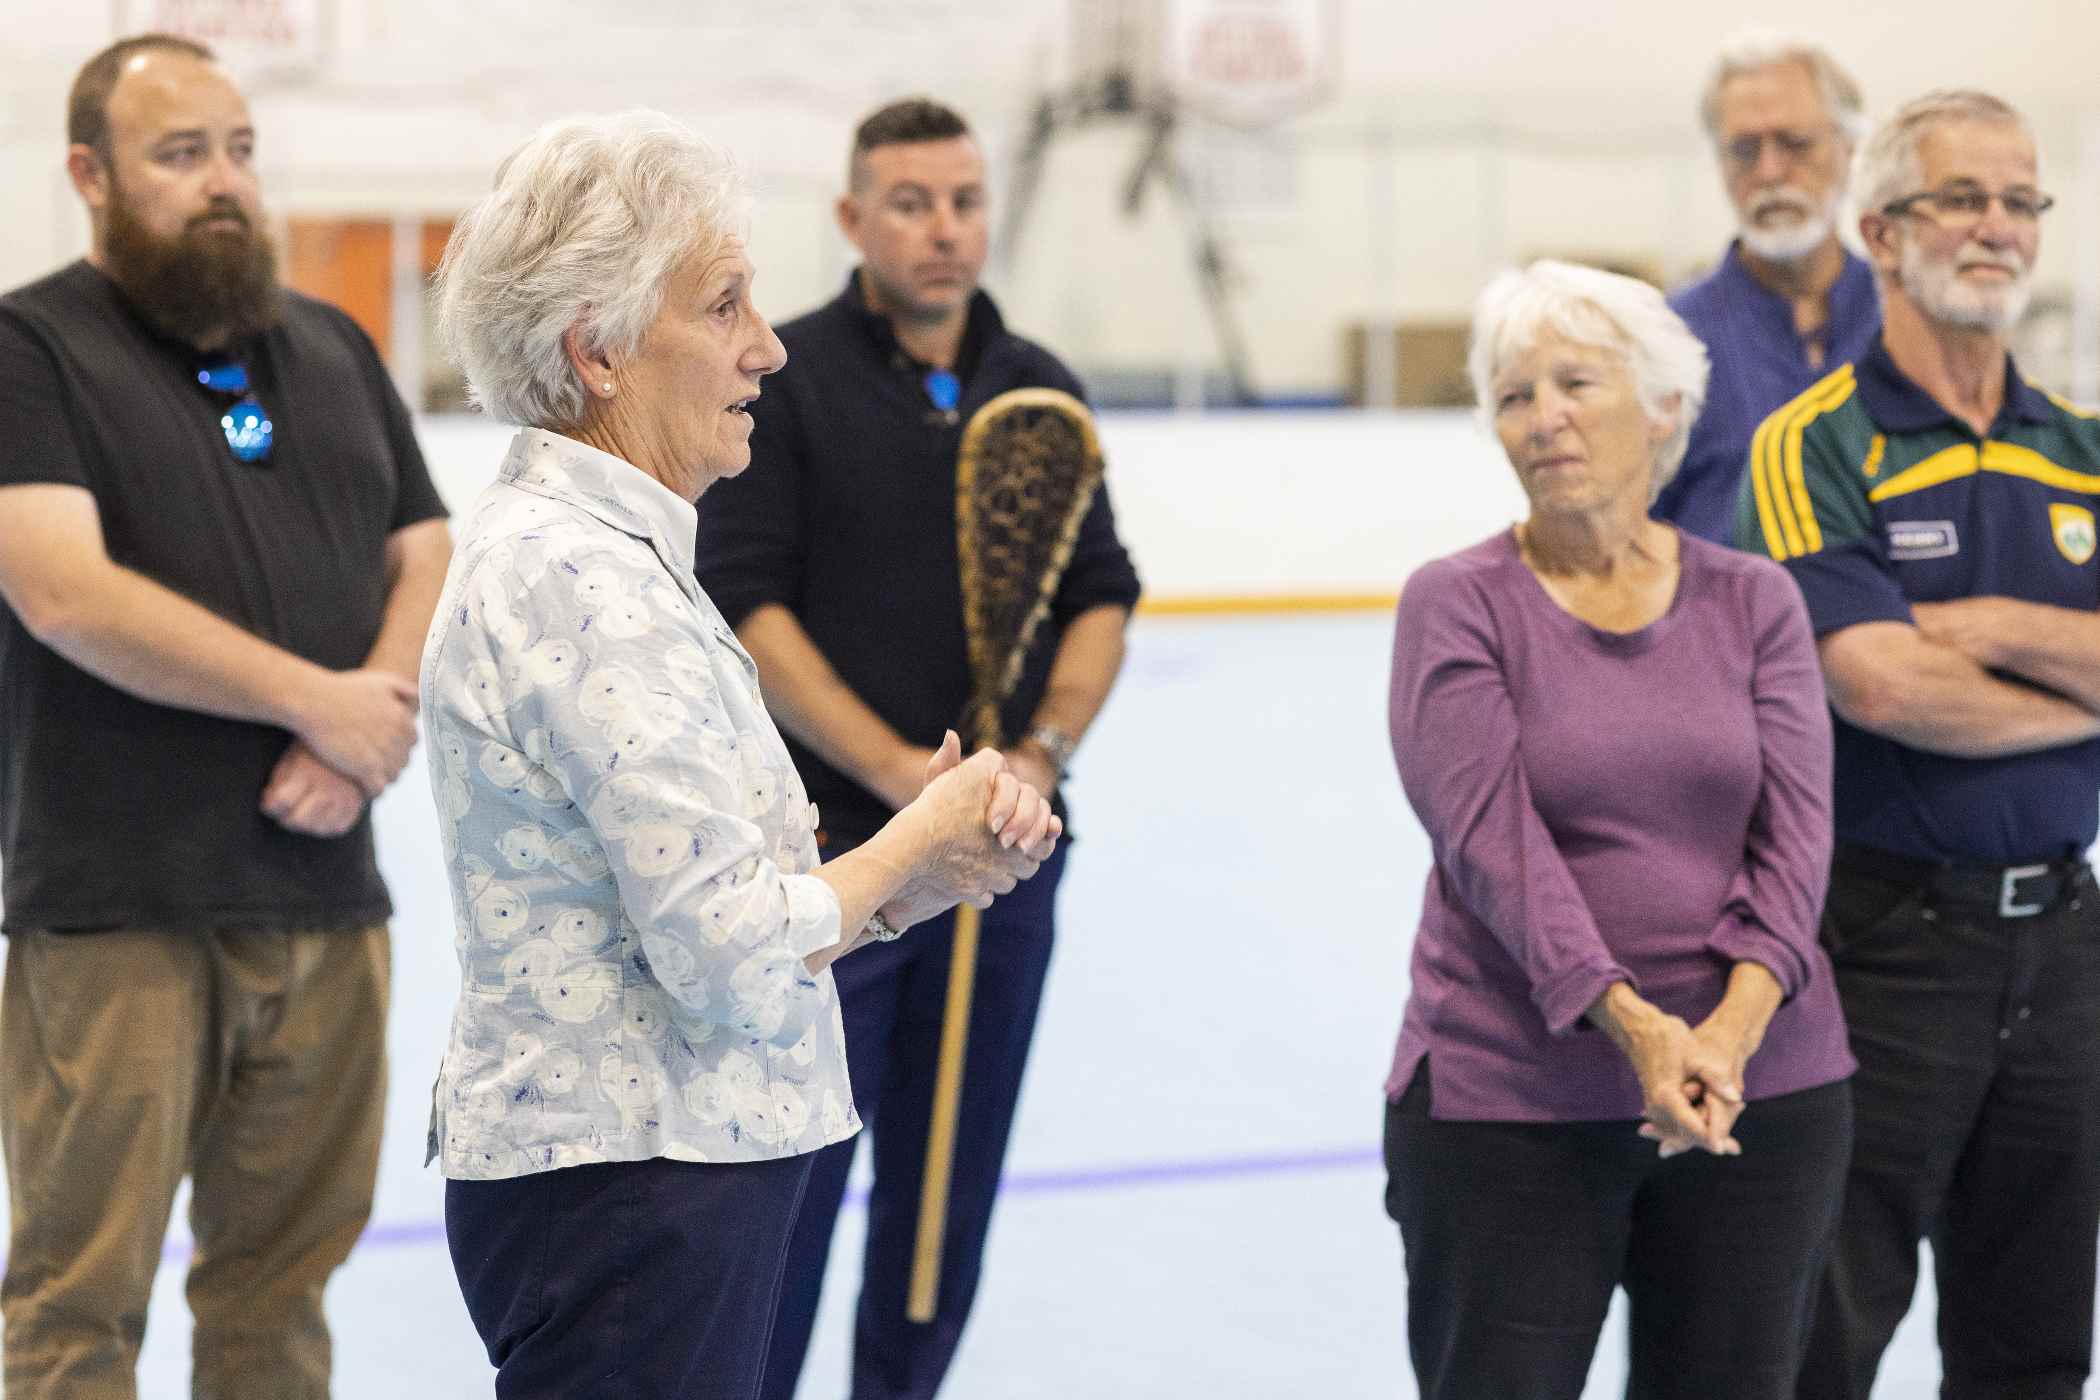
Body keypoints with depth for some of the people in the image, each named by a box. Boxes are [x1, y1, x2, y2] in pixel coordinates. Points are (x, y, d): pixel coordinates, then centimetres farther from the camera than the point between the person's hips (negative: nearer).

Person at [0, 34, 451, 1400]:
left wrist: (367, 735, -7)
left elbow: (427, 561, 13)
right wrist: (320, 700, -13)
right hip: (117, 911, -5)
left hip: (327, 892, 6)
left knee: (284, 1269, 12)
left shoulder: (332, 347, 15)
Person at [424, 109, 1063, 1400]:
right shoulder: (579, 581, -19)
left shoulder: (594, 551, 13)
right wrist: (915, 848, -5)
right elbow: (736, 954, -22)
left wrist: (941, 845, 0)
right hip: (628, 1188, -10)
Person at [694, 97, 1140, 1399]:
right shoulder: (785, 378, -5)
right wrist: (902, 775, -18)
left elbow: (1102, 596, 10)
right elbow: (745, 609, -11)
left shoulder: (1043, 389, 10)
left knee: (952, 1182, 11)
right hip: (825, 849, -5)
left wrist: (1045, 749, -8)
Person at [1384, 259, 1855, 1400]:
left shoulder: (1752, 601, 6)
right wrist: (1630, 1023, -22)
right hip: (1508, 1098, -3)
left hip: (1763, 1096, 3)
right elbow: (1490, 835, -12)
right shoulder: (1457, 604, -2)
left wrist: (1733, 1027, -17)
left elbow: (1795, 832, -2)